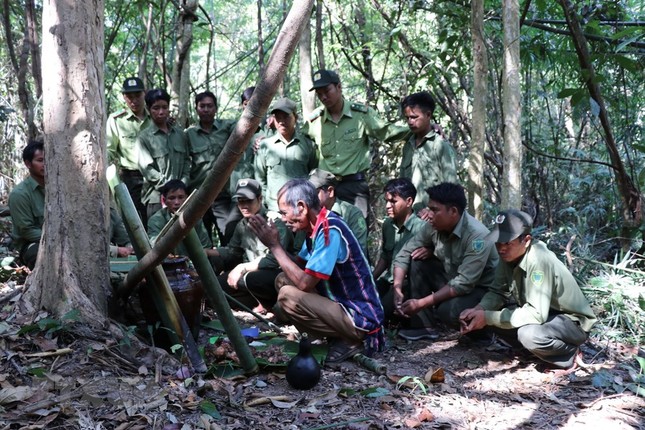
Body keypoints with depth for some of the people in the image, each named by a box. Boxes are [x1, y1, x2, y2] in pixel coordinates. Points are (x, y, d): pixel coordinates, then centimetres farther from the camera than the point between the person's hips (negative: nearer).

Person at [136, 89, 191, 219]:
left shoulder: (180, 134, 14)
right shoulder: (144, 137, 0)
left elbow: (187, 160, 15)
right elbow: (147, 168, -6)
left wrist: (183, 183, -2)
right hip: (156, 196, -4)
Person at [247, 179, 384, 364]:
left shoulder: (330, 230, -24)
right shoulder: (318, 226, 5)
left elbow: (304, 282, -26)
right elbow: (298, 267, 14)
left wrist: (274, 245, -18)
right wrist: (274, 242, 1)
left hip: (360, 319, -10)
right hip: (342, 303, 10)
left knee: (288, 296, -23)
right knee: (283, 280, 11)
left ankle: (346, 341, -6)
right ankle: (337, 336, 7)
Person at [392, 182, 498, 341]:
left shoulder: (477, 236, -30)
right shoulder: (434, 226, -11)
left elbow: (464, 285, -33)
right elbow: (405, 253, -3)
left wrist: (422, 303, -31)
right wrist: (397, 289, -18)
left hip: (480, 289, -7)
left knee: (448, 311, -34)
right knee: (417, 261, -12)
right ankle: (422, 326, -8)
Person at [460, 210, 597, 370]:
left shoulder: (539, 261, -32)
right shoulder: (509, 255, -9)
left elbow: (536, 314, -36)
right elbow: (498, 292, -2)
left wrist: (488, 318, -33)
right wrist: (478, 310, -23)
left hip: (572, 321, -8)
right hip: (542, 313, 8)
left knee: (530, 335, -36)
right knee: (490, 312, -6)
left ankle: (570, 354, -6)